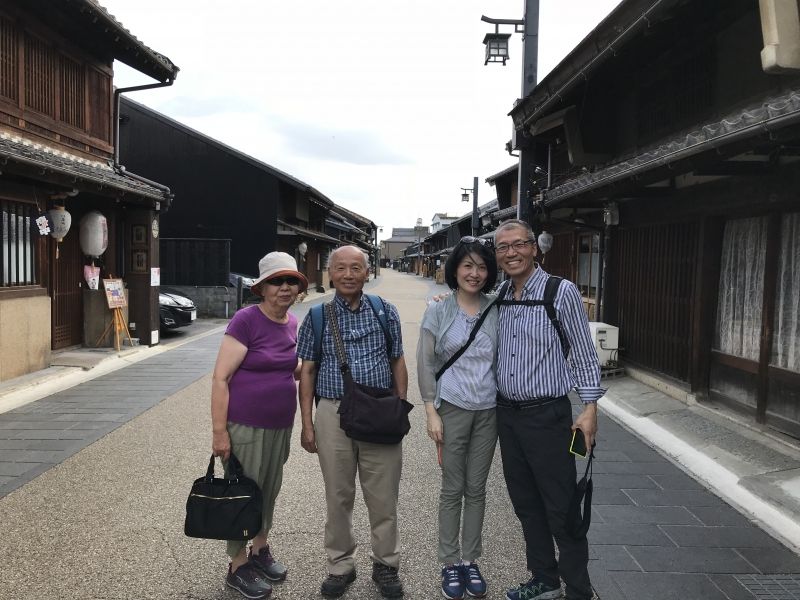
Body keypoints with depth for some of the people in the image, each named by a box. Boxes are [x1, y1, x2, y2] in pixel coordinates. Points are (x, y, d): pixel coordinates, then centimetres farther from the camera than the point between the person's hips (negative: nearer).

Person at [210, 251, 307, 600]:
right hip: (245, 426, -6)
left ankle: (260, 551, 39)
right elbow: (220, 377, -16)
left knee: (270, 491, 19)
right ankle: (238, 567, 25)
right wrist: (219, 430, -19)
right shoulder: (246, 320, -16)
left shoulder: (293, 323, 5)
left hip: (281, 425, 7)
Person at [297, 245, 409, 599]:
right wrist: (306, 423, 1)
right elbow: (307, 371, 5)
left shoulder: (385, 311, 4)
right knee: (338, 496, 12)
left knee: (384, 497, 7)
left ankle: (386, 564, 27)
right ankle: (340, 566, 29)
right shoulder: (317, 317, 3)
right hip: (333, 414, 0)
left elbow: (397, 362, 9)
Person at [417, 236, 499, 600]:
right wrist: (431, 411, -8)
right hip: (452, 408, -2)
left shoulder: (496, 311, 2)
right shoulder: (438, 312, -4)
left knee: (476, 490, 12)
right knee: (453, 490, 7)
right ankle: (450, 564, 21)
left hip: (488, 410, 2)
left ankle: (471, 560, 26)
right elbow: (425, 364, -3)